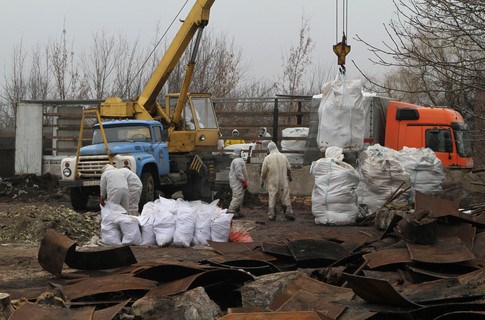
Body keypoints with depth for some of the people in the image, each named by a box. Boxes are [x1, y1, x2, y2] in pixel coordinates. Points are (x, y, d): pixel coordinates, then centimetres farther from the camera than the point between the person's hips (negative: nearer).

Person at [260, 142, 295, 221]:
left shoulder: (267, 158, -6)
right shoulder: (283, 156, 0)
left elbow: (263, 171, -4)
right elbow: (289, 168, 8)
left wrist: (262, 181, 9)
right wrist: (289, 176, 26)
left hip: (272, 182, -1)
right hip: (283, 181, 1)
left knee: (272, 198, 6)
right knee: (285, 197, 5)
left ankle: (271, 214, 7)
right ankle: (289, 213, 2)